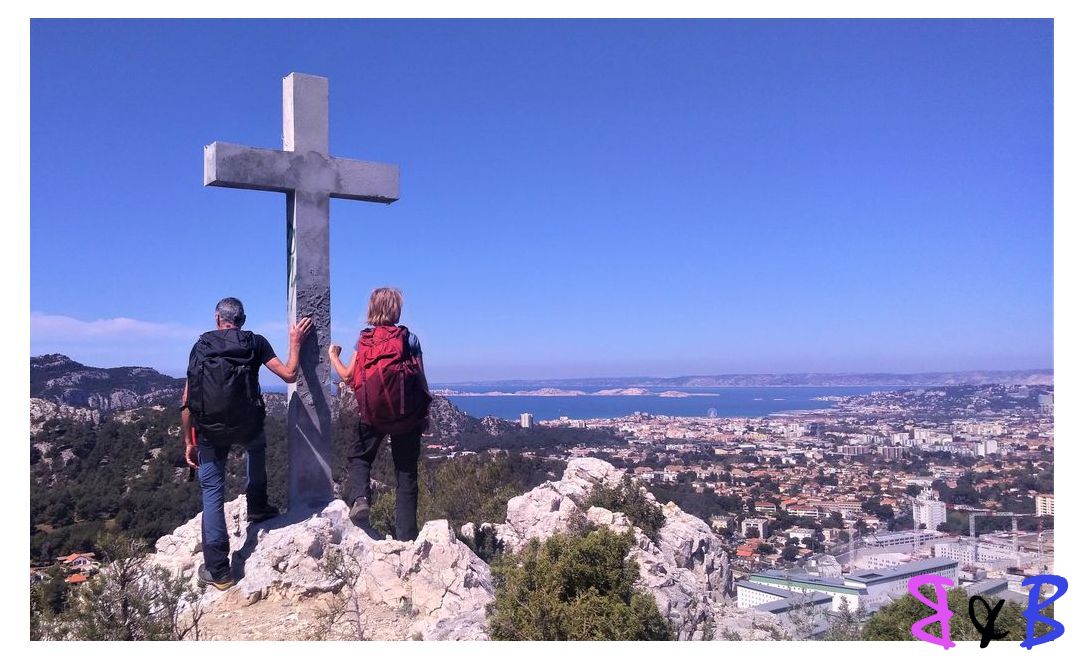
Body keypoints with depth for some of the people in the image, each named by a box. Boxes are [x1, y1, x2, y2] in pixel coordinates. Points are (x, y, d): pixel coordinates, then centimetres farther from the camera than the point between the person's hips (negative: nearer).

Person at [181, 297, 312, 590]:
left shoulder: (200, 346, 7)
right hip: (245, 425, 0)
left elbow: (187, 401, 3)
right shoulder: (256, 342, 4)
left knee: (212, 494, 10)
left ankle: (217, 570, 9)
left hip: (209, 431, 0)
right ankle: (257, 508, 41)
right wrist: (296, 343, 16)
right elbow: (289, 374, 2)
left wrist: (189, 442, 10)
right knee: (256, 445, 37)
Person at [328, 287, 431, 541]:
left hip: (373, 414, 1)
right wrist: (425, 412, 8)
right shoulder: (409, 338, -2)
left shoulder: (364, 340, 3)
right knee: (406, 471, 8)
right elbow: (421, 379, -3)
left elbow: (348, 377, 5)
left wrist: (333, 356, 24)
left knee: (358, 455, 24)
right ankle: (406, 535, 9)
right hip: (408, 414, -1)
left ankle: (360, 497, -4)